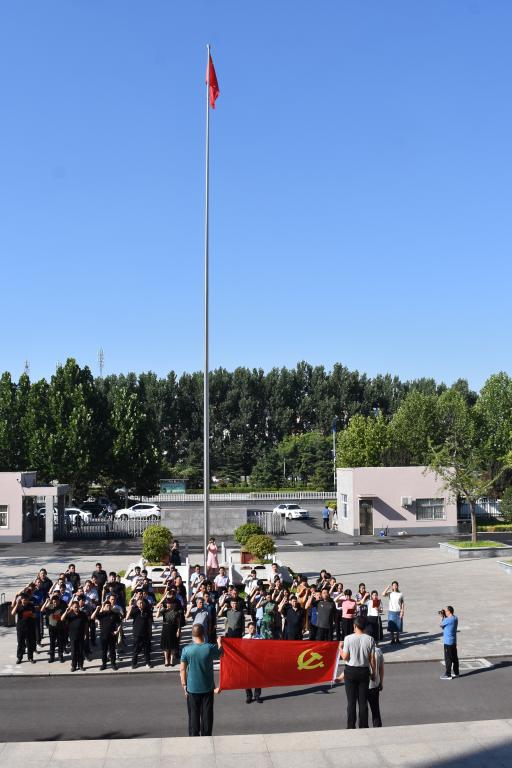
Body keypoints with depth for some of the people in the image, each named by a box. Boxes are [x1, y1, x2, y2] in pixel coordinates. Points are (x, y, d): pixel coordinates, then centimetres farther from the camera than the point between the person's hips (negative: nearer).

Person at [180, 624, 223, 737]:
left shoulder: (186, 649, -13)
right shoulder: (210, 648, -14)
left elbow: (182, 669, -7)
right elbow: (220, 655, 7)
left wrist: (184, 685, 3)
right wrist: (219, 644, 24)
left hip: (192, 688, 0)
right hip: (208, 687, 0)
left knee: (194, 715, 12)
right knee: (207, 714, 12)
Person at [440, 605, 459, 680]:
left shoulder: (448, 620, -23)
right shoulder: (455, 618, 4)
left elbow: (440, 625, -9)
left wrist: (442, 617, 1)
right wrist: (444, 616, 4)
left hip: (448, 642, -9)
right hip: (453, 641, 9)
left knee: (448, 659, -2)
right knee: (454, 657, 16)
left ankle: (448, 675, 3)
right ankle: (456, 673, 25)